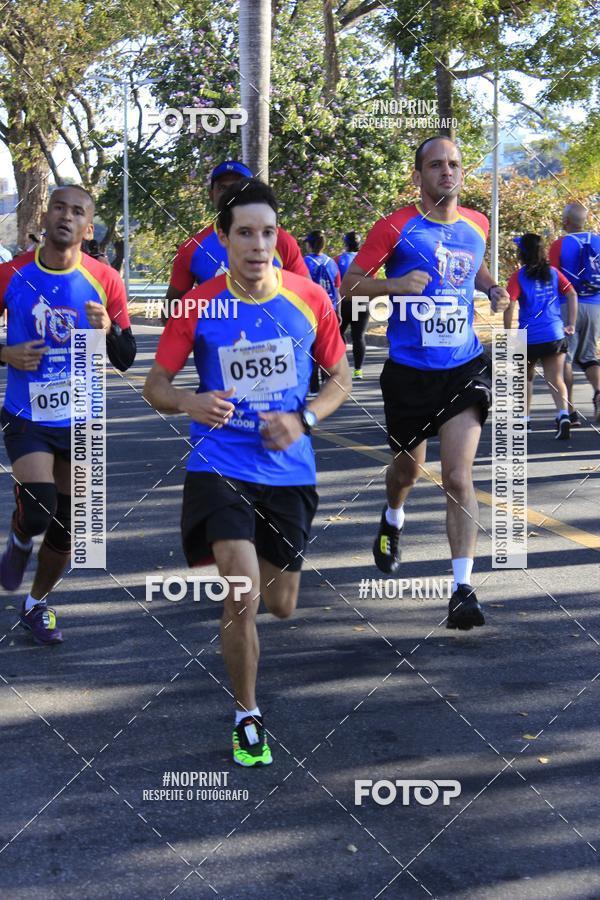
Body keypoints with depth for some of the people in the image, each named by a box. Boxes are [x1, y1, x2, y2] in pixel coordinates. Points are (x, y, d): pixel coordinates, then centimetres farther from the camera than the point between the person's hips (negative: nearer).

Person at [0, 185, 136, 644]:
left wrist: (109, 330, -23)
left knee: (67, 526, 10)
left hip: (81, 421, 2)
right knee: (38, 511, -20)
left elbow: (126, 360, -3)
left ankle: (37, 604, 33)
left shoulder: (105, 281, -6)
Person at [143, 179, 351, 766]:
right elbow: (155, 386, 1)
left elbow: (341, 379, 7)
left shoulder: (309, 300, -4)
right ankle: (247, 716, 4)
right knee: (243, 594, -17)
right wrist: (190, 403, -22)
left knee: (280, 606, 12)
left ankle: (240, 564, 50)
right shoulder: (198, 307, -7)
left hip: (288, 470, 2)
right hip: (220, 466, -2)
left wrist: (304, 419, -12)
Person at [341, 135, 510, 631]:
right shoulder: (395, 227, -8)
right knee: (408, 466, 18)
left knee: (459, 478, -11)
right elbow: (350, 283, -4)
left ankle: (464, 588, -10)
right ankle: (393, 521, 54)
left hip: (465, 368, 1)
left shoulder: (477, 224, 5)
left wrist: (493, 288, 6)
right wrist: (397, 283, -22)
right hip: (409, 371, -1)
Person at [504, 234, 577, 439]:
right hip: (555, 336, 2)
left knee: (525, 378, 19)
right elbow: (572, 295, 2)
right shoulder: (553, 272, 7)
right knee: (556, 380, -1)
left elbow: (509, 305, -13)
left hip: (528, 338, -2)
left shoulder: (519, 276, -5)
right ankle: (563, 414, -23)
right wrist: (571, 324, 5)